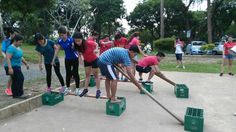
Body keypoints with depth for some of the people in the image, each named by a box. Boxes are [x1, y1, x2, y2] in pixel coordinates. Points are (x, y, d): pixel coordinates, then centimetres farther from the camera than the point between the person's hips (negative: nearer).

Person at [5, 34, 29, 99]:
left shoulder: (18, 47, 10)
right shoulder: (11, 48, -18)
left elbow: (21, 57, 19)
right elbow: (8, 58, -25)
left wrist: (26, 63, 20)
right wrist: (10, 68, -31)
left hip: (17, 66, 9)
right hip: (13, 67, -9)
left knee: (15, 80, 11)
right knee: (20, 78, -8)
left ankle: (15, 94, 18)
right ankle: (19, 94, 2)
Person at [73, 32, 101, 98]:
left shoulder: (89, 43, -32)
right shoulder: (78, 46, -19)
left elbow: (96, 44, -11)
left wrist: (95, 50, -24)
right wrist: (80, 58, -7)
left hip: (94, 60, -5)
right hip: (86, 61, 5)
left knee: (96, 75, 3)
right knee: (87, 75, 12)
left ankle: (98, 90, 11)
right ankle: (85, 89, 22)